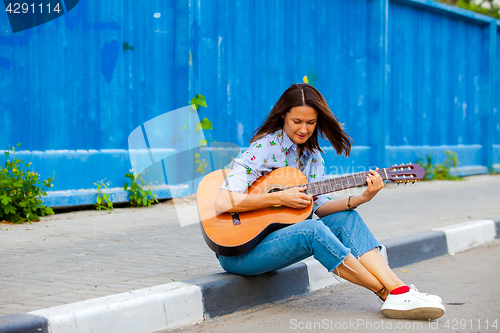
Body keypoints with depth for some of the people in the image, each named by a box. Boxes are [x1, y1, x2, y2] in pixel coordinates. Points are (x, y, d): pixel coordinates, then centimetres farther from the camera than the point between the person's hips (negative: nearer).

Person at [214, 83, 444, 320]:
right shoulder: (262, 150, -15)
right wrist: (279, 198, -26)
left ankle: (400, 292, -24)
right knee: (312, 230, -31)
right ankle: (388, 293, -23)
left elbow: (320, 207, 1)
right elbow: (222, 203, -26)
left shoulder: (312, 155, 9)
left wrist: (360, 198, -14)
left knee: (346, 219, -11)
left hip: (281, 232, 7)